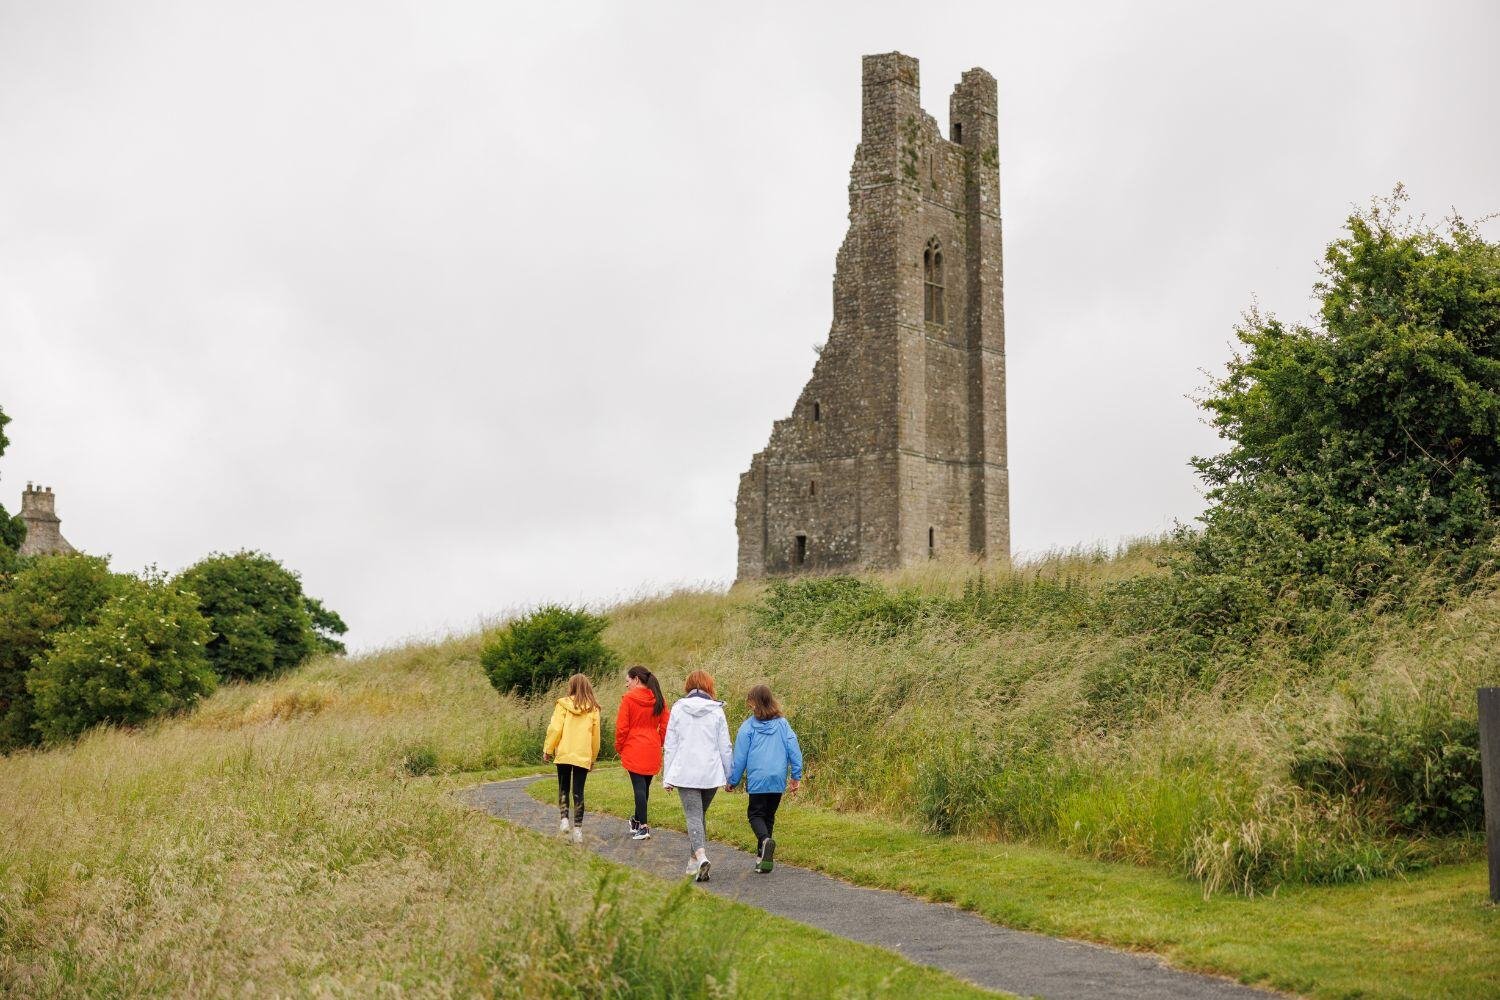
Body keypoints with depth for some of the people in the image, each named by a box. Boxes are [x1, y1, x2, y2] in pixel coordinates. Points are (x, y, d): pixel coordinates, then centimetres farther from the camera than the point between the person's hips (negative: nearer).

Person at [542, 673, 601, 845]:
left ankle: (564, 819, 0)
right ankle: (578, 828, 2)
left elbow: (555, 729, -8)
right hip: (583, 756, 1)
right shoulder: (593, 709, 2)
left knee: (563, 788, 15)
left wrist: (547, 749, 3)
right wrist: (593, 758, 18)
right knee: (578, 792, 6)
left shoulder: (563, 705, -5)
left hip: (564, 754, -1)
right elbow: (595, 735, 7)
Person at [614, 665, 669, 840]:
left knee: (639, 786, -4)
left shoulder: (628, 698, -8)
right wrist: (659, 743, 15)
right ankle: (638, 821, 29)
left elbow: (621, 727, -7)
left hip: (633, 751, -5)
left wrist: (619, 747, 4)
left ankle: (642, 827, -6)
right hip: (653, 751, 5)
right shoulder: (659, 700, 6)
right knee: (645, 786, 15)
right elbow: (665, 726, 6)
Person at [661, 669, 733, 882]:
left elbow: (670, 745, 2)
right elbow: (725, 747, 2)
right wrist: (729, 776, 11)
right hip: (711, 773, 1)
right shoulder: (716, 711, 0)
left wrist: (667, 776, 7)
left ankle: (701, 857, -26)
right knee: (700, 815, 18)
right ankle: (694, 861, 22)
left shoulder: (678, 709, 1)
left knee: (693, 817, -5)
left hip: (684, 772, -1)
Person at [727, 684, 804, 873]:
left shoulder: (748, 726, -4)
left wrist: (733, 780, 9)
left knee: (756, 814, 5)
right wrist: (796, 776, 9)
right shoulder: (782, 723, 5)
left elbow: (740, 756, -1)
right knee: (769, 815, 16)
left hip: (757, 779, -4)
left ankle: (765, 840, -24)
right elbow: (794, 749, 3)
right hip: (778, 779, 4)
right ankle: (762, 854, 16)